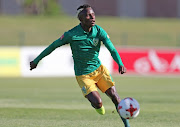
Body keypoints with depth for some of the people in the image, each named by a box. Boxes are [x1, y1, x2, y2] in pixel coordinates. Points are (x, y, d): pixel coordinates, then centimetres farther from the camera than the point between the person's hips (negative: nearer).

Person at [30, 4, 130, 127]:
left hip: (99, 69, 4)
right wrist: (36, 61, 3)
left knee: (114, 96, -5)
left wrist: (120, 64, -33)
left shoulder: (99, 31, -9)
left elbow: (112, 49, -13)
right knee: (97, 102, -17)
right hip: (83, 75, -4)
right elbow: (53, 46, -5)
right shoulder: (71, 34, -19)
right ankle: (98, 106, 21)